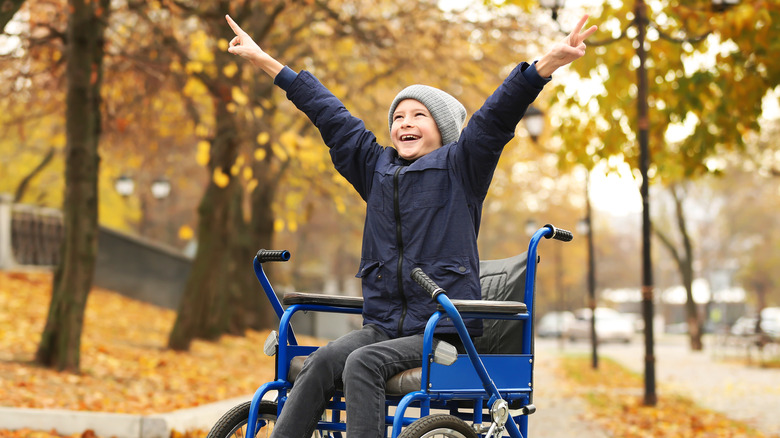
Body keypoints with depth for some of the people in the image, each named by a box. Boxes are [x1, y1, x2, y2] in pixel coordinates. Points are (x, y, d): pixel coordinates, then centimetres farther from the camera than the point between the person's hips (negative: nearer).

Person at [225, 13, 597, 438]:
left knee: (362, 364, -30)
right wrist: (264, 60, 26)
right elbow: (329, 115, 21)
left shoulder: (459, 166, 5)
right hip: (384, 325, 5)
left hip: (444, 331, -4)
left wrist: (548, 63, -23)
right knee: (322, 362, -23)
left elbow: (497, 116, -9)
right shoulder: (376, 168, 18)